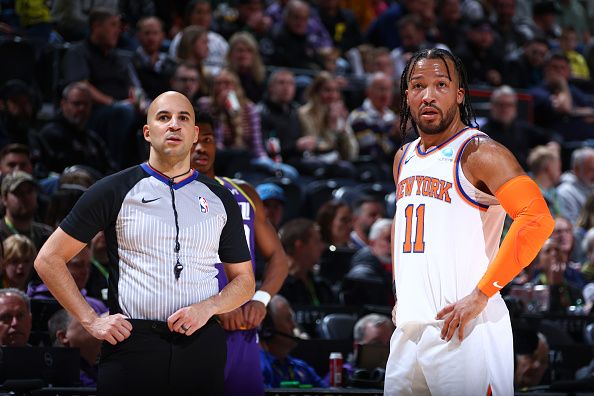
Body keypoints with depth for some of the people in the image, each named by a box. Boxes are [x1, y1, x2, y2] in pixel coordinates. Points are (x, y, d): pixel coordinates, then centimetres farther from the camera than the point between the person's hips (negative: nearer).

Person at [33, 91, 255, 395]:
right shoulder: (115, 191, 3)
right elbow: (49, 259, 3)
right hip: (131, 345, -2)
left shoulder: (220, 199, 12)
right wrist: (91, 322, -5)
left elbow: (244, 280, 15)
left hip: (202, 345, 2)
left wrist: (207, 307, -6)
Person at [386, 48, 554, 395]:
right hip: (408, 327, 7)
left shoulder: (478, 153, -10)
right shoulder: (404, 158, 14)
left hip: (463, 328, -7)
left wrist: (481, 295, -20)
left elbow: (538, 220, -21)